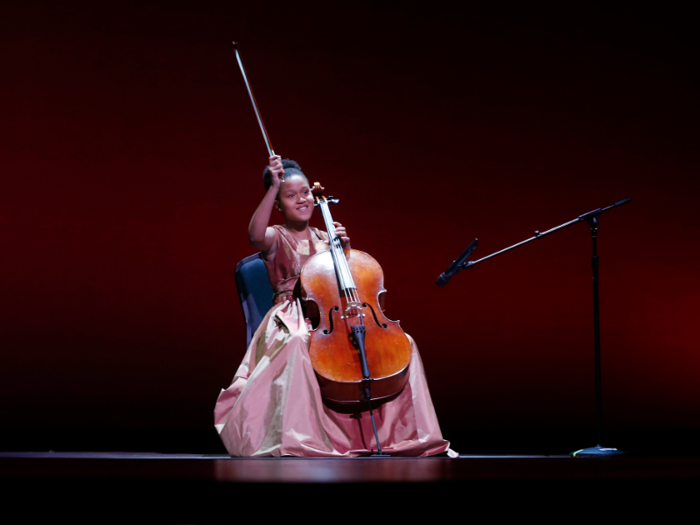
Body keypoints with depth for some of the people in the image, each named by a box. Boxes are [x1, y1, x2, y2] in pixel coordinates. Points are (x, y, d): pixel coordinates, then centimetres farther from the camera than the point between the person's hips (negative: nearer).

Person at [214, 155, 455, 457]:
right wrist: (273, 188, -26)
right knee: (298, 343, -44)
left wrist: (345, 247, 1)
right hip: (293, 321, -5)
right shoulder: (276, 238, 5)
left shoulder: (323, 239, 21)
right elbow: (255, 235, -22)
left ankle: (404, 433, -10)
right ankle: (296, 436, -39)